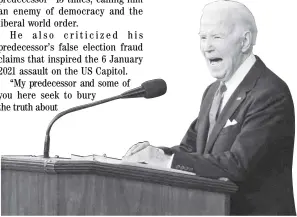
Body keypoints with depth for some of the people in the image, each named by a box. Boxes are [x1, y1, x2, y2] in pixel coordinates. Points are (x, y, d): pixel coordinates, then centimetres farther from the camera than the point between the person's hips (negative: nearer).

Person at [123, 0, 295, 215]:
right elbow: (191, 148, 13)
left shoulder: (271, 94, -14)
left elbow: (239, 164, -22)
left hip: (255, 209, -7)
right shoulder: (214, 91, 14)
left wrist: (168, 160, -25)